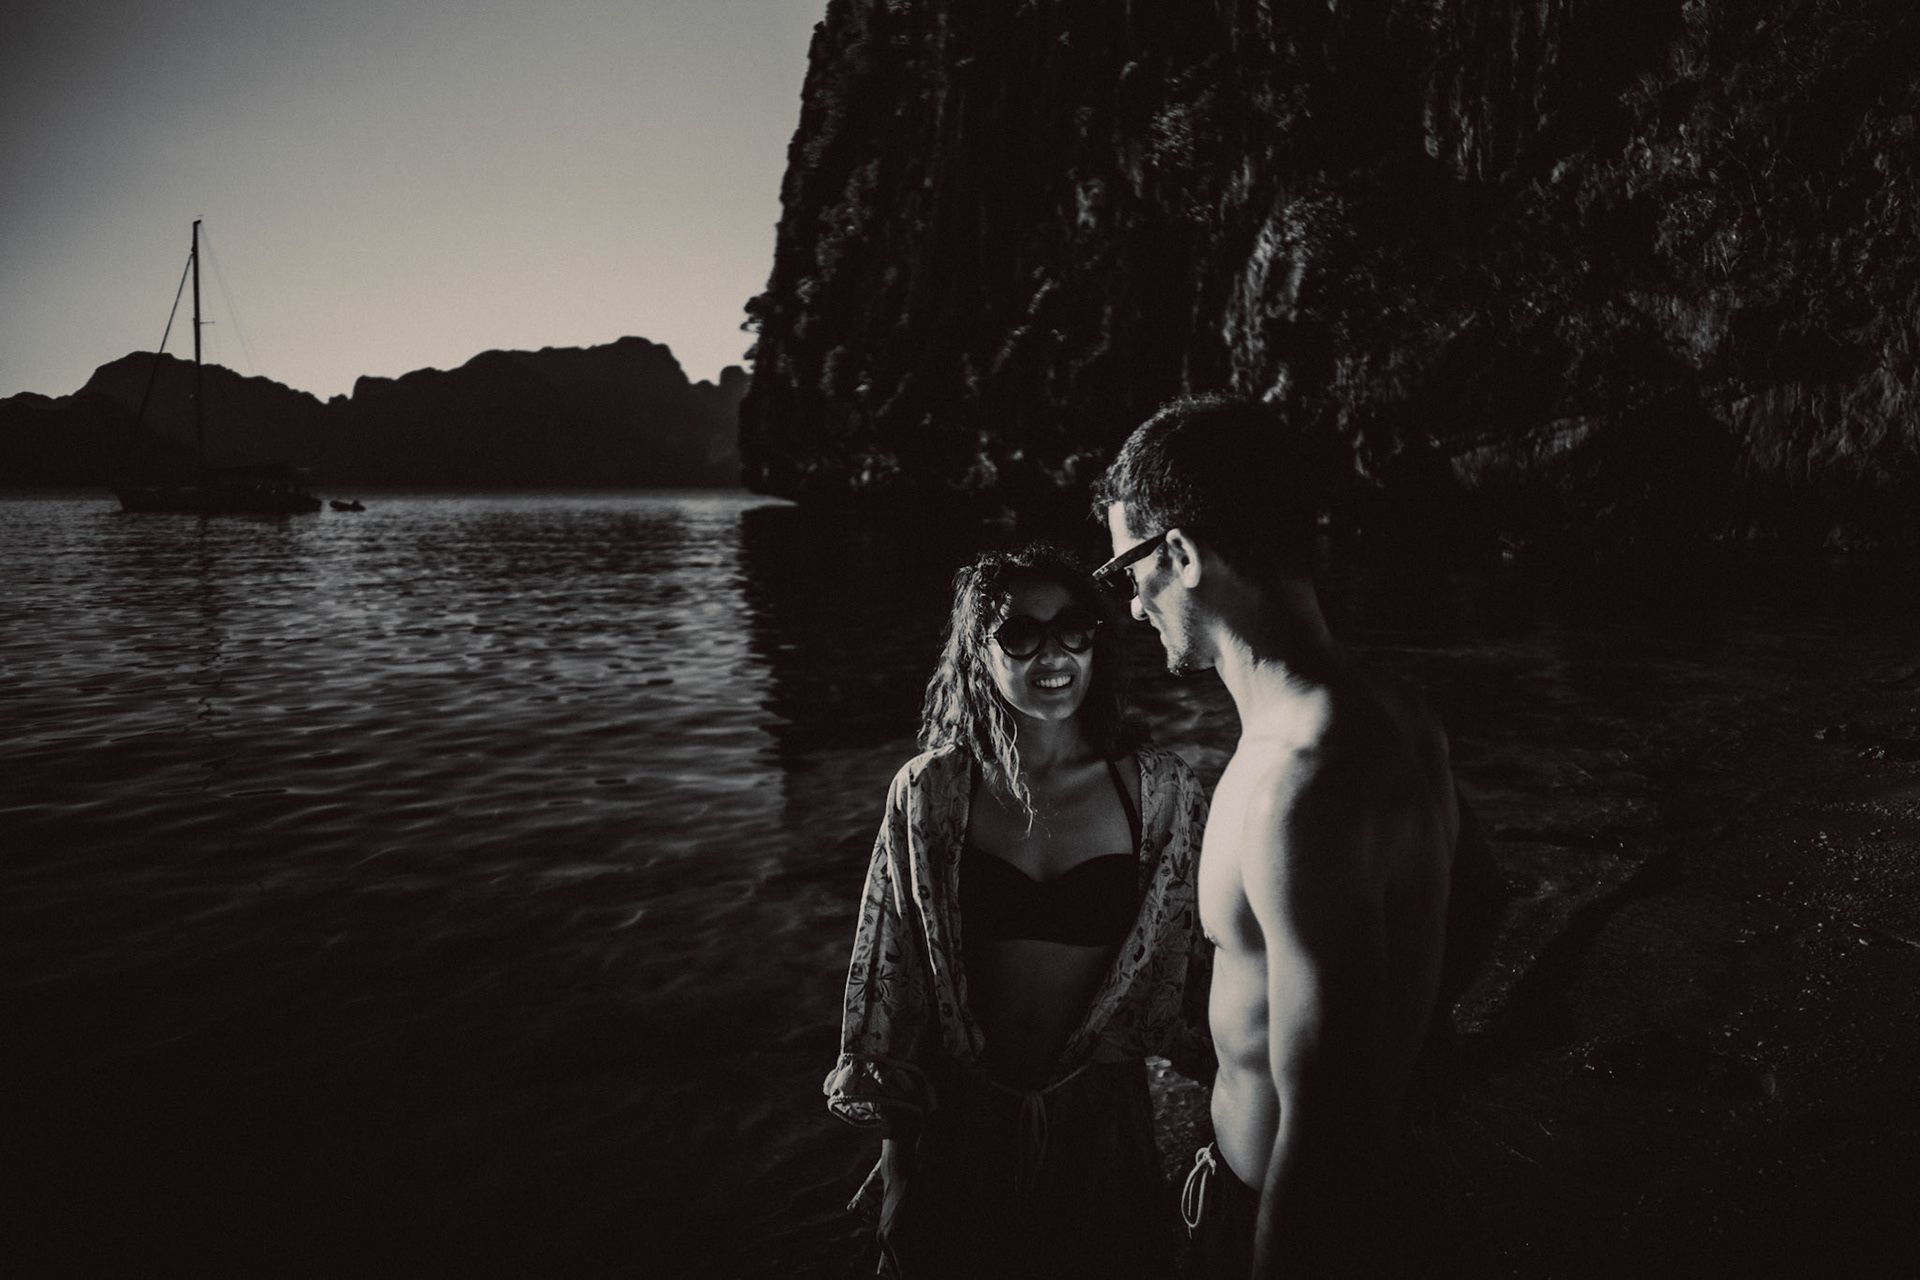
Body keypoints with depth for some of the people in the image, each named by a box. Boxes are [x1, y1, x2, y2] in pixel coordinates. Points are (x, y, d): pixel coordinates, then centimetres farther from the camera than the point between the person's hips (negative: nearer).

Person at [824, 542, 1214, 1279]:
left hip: (1100, 1127, 0)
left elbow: (1184, 969, 1)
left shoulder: (1159, 793, -9)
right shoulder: (931, 791, -8)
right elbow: (891, 970, 1)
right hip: (956, 1128, 0)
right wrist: (896, 1132, 6)